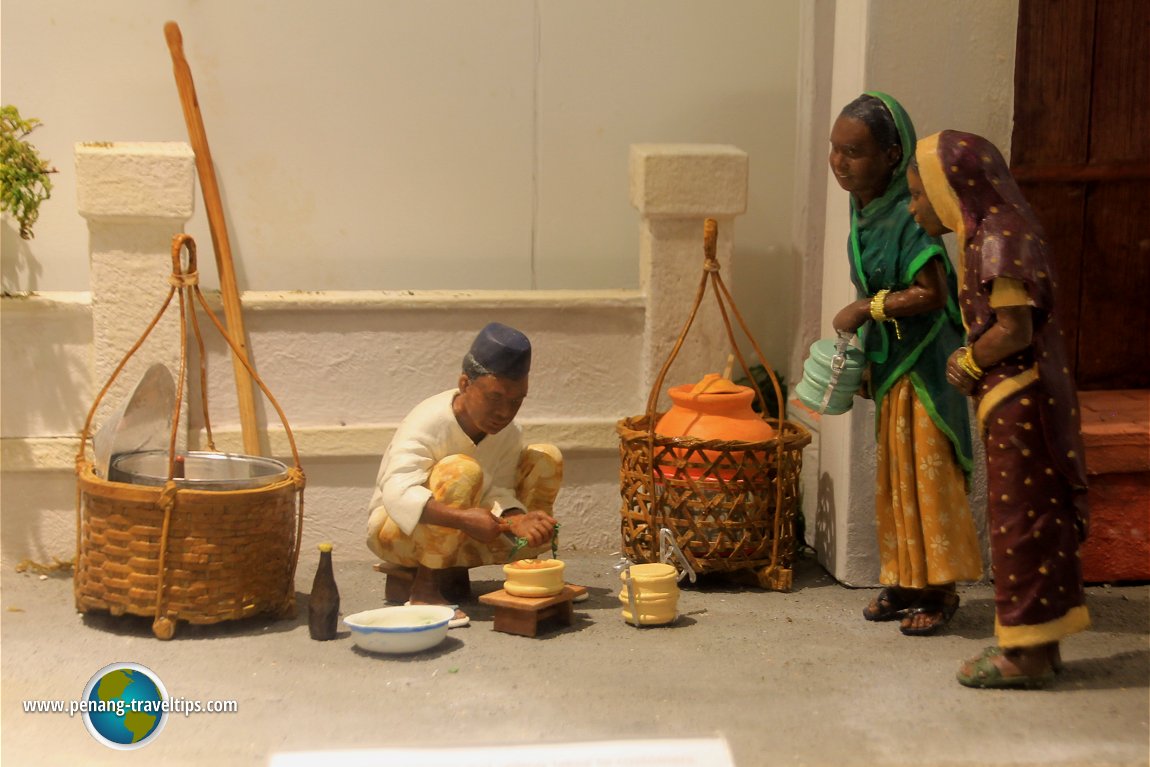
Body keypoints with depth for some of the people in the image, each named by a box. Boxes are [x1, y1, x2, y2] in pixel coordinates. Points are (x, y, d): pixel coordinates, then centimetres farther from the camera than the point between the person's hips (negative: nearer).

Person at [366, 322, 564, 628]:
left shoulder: (509, 433, -6)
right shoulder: (428, 423, -26)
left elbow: (498, 491, -14)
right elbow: (397, 494, -40)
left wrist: (516, 519, -37)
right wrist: (463, 519, -50)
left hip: (459, 535, 7)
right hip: (396, 530, -7)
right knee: (462, 470, -36)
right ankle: (424, 586, -23)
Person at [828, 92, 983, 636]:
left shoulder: (908, 216, -23)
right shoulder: (864, 208, 4)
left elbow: (930, 293, -26)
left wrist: (865, 310, -19)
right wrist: (864, 356, 15)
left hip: (924, 363, -9)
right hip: (889, 360, 9)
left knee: (925, 471, -1)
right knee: (893, 474, 14)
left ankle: (938, 590, 10)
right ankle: (903, 582, 24)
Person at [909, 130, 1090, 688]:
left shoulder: (997, 242, -18)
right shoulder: (984, 240, 13)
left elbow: (1016, 329, -24)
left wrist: (970, 362, -9)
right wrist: (970, 362, 4)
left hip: (1018, 404, -10)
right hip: (1014, 400, 10)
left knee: (1019, 518, -3)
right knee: (1033, 518, 14)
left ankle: (1025, 654, 5)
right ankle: (1038, 643, 23)